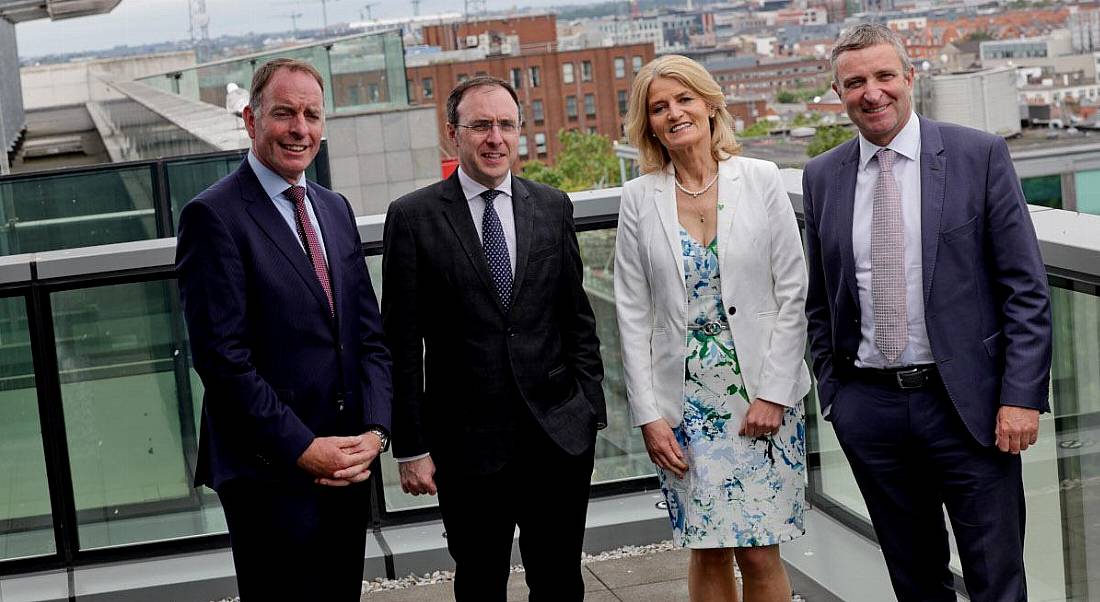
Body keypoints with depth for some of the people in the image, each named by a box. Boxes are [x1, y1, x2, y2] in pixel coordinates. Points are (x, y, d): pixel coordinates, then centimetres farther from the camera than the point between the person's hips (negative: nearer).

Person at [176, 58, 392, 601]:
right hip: (270, 474, -7)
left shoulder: (335, 209, 13)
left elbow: (369, 333, 11)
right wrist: (302, 449, -16)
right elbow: (221, 356, -16)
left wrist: (374, 430, -3)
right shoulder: (214, 215, -11)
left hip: (347, 462, 7)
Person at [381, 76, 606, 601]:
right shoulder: (413, 217, -4)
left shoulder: (552, 207, 6)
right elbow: (402, 343, -4)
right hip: (468, 443, -2)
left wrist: (589, 408, 4)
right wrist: (410, 446, -6)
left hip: (560, 434, 3)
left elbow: (577, 317, 10)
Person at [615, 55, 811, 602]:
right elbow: (633, 314, 2)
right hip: (685, 401, 1)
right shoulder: (639, 197, 1)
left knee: (760, 555, 0)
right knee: (709, 553, 6)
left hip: (762, 394, -1)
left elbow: (792, 294, -2)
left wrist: (774, 393, -8)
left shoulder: (761, 180, -2)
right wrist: (648, 415, -3)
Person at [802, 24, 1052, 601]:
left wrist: (1022, 397, -11)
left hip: (965, 401, -3)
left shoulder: (979, 155, -3)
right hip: (868, 406, 3)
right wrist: (831, 393, 8)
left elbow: (1026, 288, -4)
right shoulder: (822, 177, 7)